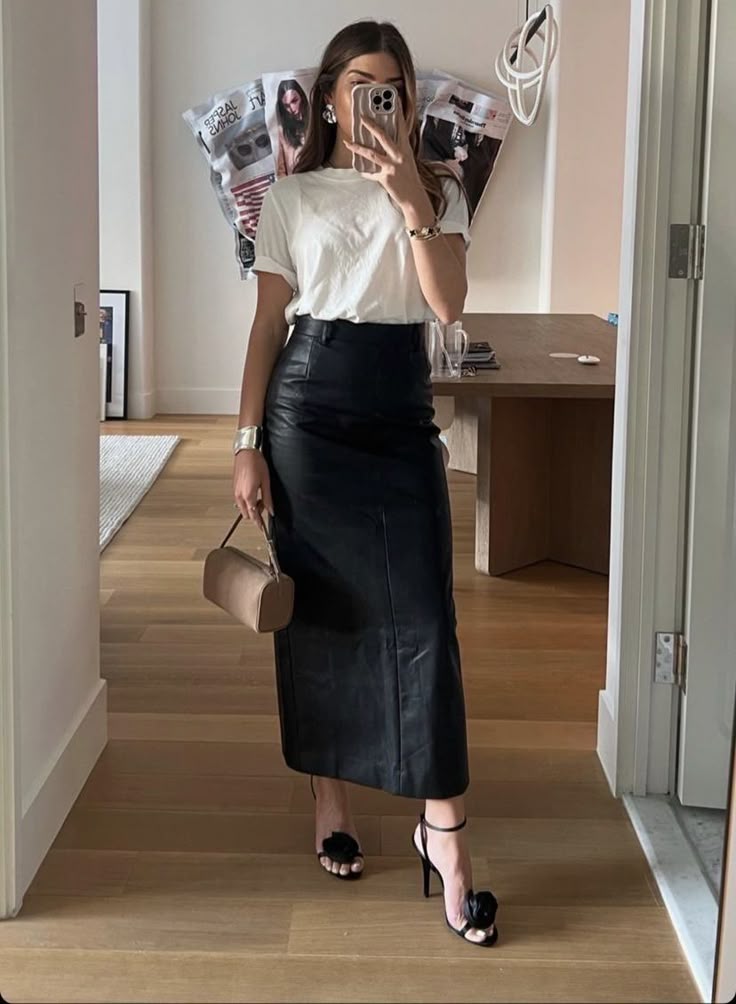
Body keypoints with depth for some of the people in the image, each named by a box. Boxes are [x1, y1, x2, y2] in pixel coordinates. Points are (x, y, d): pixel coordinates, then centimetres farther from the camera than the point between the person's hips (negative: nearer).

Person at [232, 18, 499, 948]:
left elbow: (448, 304, -9)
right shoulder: (290, 198, 5)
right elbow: (268, 324, 4)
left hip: (401, 413, 0)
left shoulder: (438, 192, 7)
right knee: (317, 610, 6)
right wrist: (248, 443, -2)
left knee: (422, 614, -6)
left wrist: (411, 199, -20)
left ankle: (442, 830, -1)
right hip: (308, 409, 0)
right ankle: (330, 799, 22)